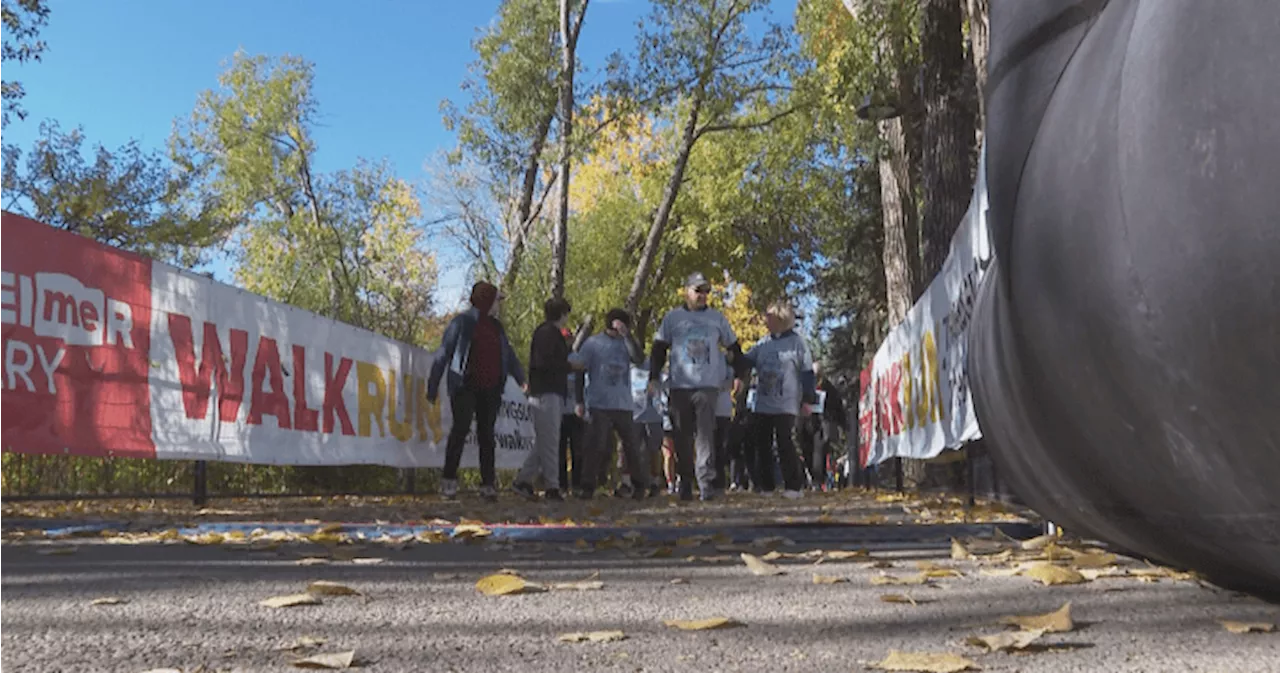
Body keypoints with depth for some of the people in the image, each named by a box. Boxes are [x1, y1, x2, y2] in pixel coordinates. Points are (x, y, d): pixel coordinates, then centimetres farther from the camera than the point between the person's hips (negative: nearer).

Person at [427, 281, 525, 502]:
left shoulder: (496, 327, 18)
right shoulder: (462, 322, 0)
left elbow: (509, 356, 20)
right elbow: (444, 353, -1)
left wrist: (522, 380, 9)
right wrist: (433, 385, -4)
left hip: (490, 389, 5)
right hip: (465, 386, -5)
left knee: (486, 434, 5)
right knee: (461, 427, -15)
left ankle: (487, 484, 7)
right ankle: (449, 480, -7)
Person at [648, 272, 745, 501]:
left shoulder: (717, 318, 12)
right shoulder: (672, 317, 10)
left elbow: (733, 347, 20)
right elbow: (659, 348, 11)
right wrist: (654, 377, 2)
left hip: (708, 385, -1)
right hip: (679, 386, 1)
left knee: (705, 435, -12)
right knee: (682, 437, 3)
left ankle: (706, 483, -15)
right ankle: (685, 484, 12)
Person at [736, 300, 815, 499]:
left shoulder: (797, 342, -2)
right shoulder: (763, 344, 13)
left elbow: (807, 373, -2)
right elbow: (745, 362, 11)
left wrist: (807, 400, -6)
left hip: (786, 405, -6)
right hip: (762, 405, 6)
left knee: (785, 444, -8)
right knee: (761, 445, 5)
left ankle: (793, 486, 1)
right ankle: (765, 485, 15)